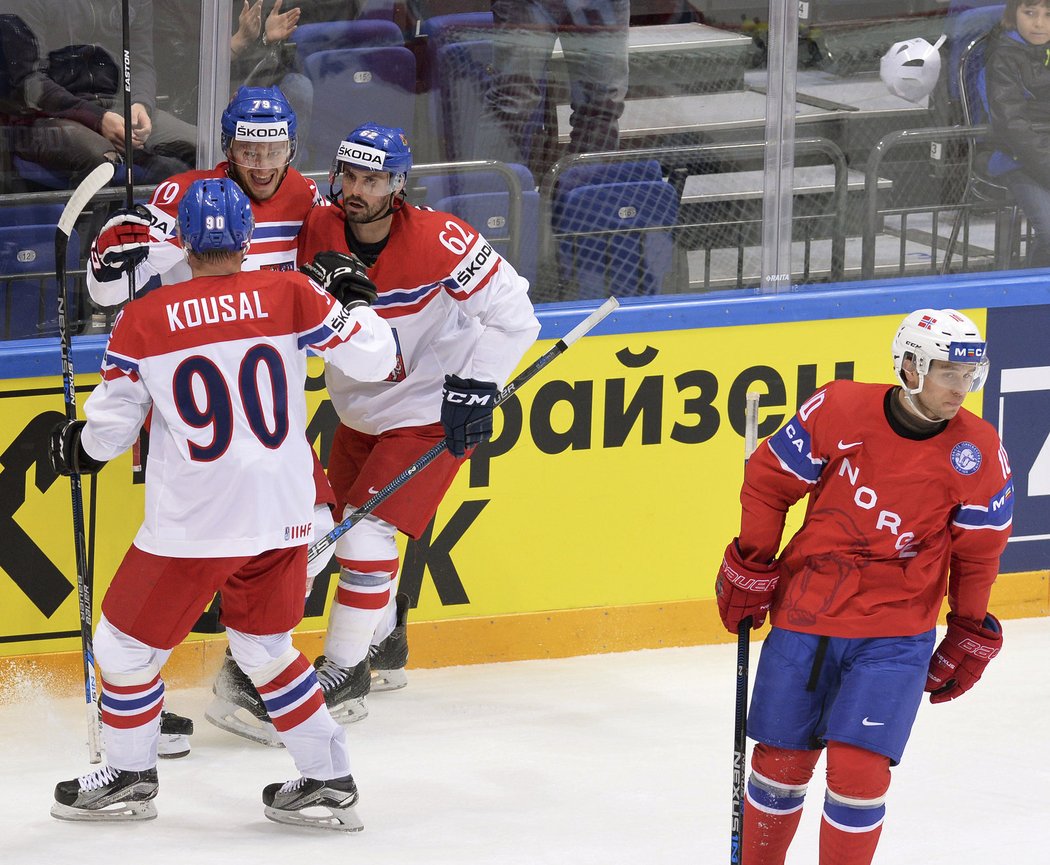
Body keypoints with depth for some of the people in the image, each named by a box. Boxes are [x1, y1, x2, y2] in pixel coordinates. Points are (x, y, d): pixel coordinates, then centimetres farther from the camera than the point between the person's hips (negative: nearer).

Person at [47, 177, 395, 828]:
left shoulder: (144, 321, -7)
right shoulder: (291, 296, -5)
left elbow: (109, 430, 1)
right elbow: (373, 358, 1)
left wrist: (77, 446, 25)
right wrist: (357, 303, 21)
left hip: (193, 524, -4)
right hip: (284, 513, 4)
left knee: (127, 643, 17)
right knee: (266, 646, 22)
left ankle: (129, 778, 29)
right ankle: (330, 781, 21)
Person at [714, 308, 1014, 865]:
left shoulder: (978, 453, -9)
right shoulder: (840, 410, -12)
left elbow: (978, 549, 5)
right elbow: (770, 479, 1)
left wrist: (970, 636, 10)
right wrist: (750, 568, 4)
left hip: (893, 638, -1)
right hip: (803, 615, 1)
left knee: (857, 772, -12)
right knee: (781, 763, 10)